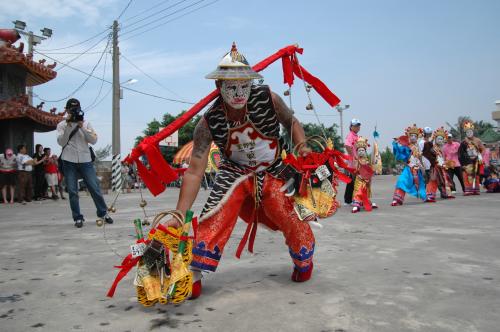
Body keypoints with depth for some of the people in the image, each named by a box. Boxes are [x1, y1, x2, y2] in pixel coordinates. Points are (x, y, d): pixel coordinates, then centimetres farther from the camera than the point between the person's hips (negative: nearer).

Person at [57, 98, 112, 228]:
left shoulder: (86, 124, 8)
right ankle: (78, 218, 11)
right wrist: (68, 125, -14)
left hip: (85, 161, 1)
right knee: (72, 191, 1)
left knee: (95, 188, 2)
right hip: (69, 162, 0)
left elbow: (94, 140, -3)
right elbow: (61, 142, -7)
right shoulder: (62, 125, 6)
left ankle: (103, 213, 16)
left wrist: (82, 127, -12)